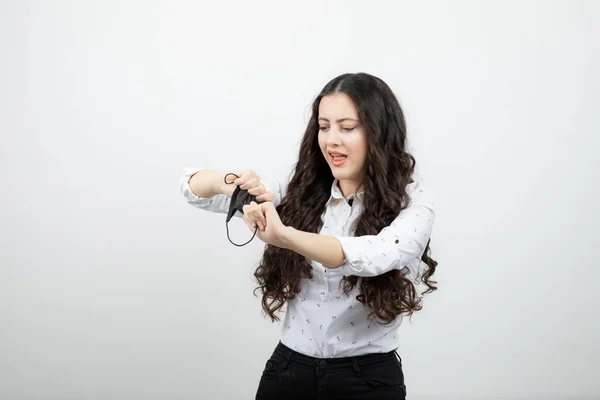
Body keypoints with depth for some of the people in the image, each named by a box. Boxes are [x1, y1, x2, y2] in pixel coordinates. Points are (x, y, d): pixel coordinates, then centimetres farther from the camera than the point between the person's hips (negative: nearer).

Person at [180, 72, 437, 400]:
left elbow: (378, 255, -31)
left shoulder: (411, 202, -9)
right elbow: (193, 185, -2)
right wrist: (229, 182, -25)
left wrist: (284, 236, -44)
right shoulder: (301, 192, 1)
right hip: (289, 370, 4)